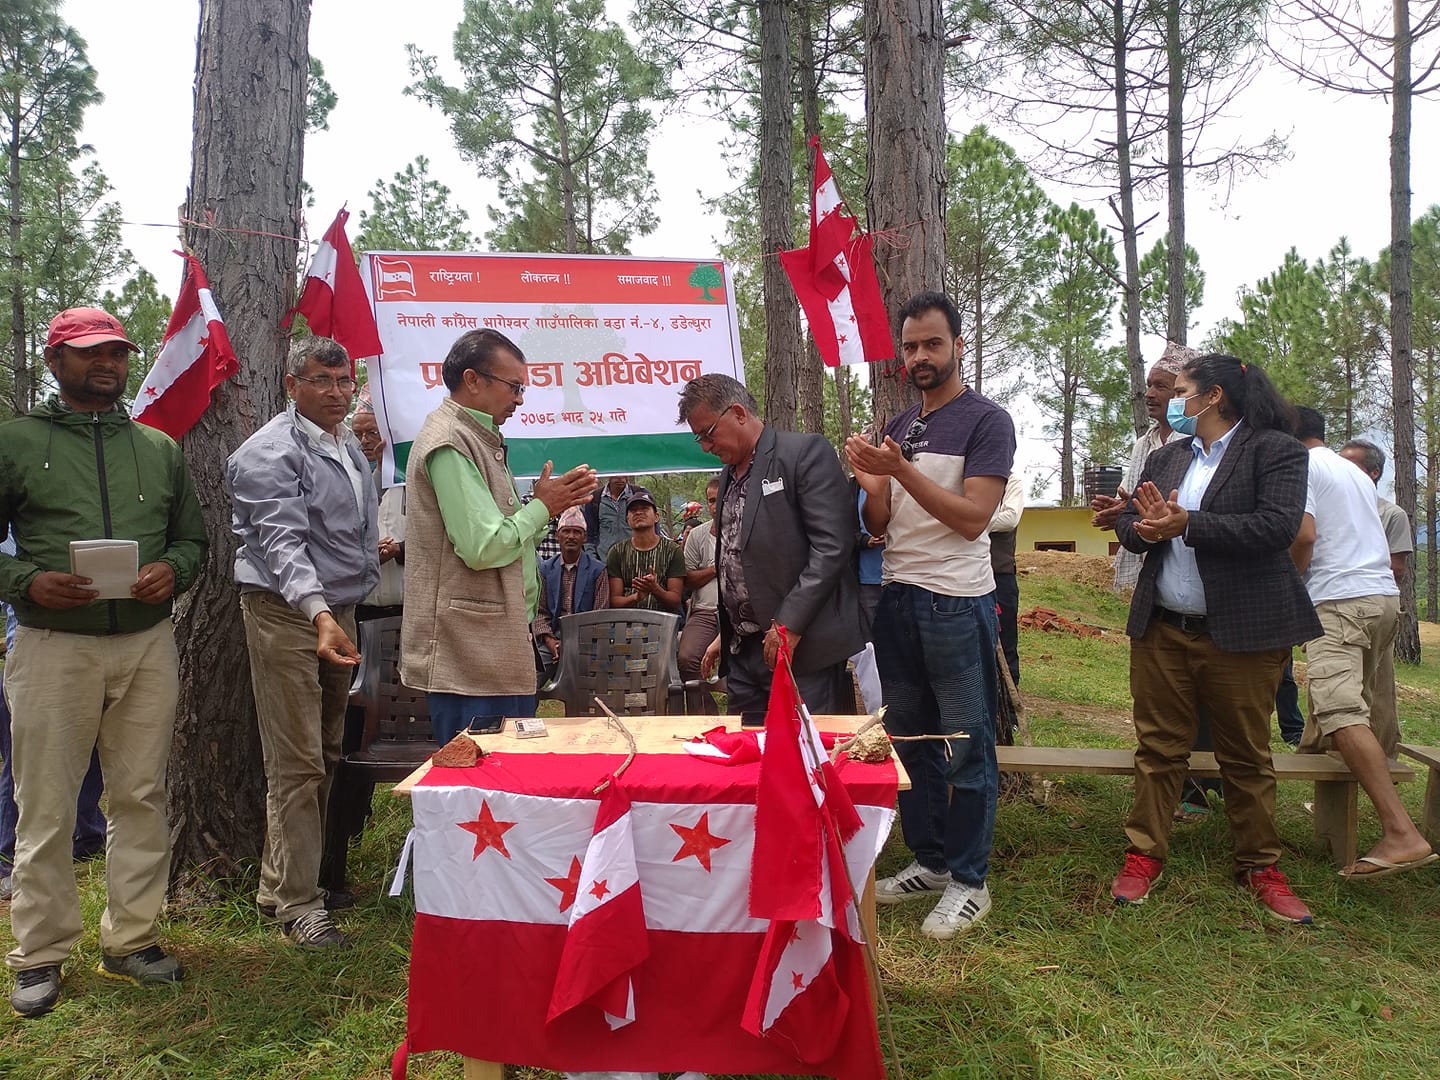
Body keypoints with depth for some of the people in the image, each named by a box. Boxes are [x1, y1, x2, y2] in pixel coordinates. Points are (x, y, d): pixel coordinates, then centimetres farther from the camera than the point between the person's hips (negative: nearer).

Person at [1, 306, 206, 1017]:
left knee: (141, 797, 8)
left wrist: (173, 570, -6)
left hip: (148, 645, 3)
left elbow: (193, 537, 15)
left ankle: (131, 940, 21)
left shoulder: (159, 448, 13)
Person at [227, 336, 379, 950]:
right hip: (288, 614, -9)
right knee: (297, 766, -6)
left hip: (339, 611, 9)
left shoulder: (350, 445, 14)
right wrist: (320, 613, -38)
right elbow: (283, 542, -26)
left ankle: (281, 883, 29)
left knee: (324, 756, 15)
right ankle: (298, 905, 5)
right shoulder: (271, 452, -14)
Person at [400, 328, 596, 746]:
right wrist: (542, 507, -8)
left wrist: (551, 503, 8)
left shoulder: (479, 439, 20)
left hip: (498, 646, 10)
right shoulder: (449, 442, -14)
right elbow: (482, 547, -22)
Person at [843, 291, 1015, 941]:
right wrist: (870, 483, -9)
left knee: (966, 746, 2)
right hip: (897, 596, 7)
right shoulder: (899, 427, 14)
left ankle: (968, 882, 15)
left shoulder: (986, 422, -5)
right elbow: (879, 526, 12)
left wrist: (901, 470, -22)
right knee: (909, 738, 13)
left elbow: (973, 518, -15)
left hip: (957, 603, -6)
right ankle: (929, 862, 28)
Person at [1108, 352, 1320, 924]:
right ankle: (1144, 854, 19)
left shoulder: (1276, 449, -4)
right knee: (1158, 748, 9)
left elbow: (1277, 527, -18)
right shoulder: (1164, 457, 14)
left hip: (1241, 634, -4)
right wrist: (1146, 529, -14)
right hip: (1162, 630, 4)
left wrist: (1186, 524, -21)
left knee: (1247, 756, 9)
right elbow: (1127, 525, 9)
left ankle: (1260, 865, 24)